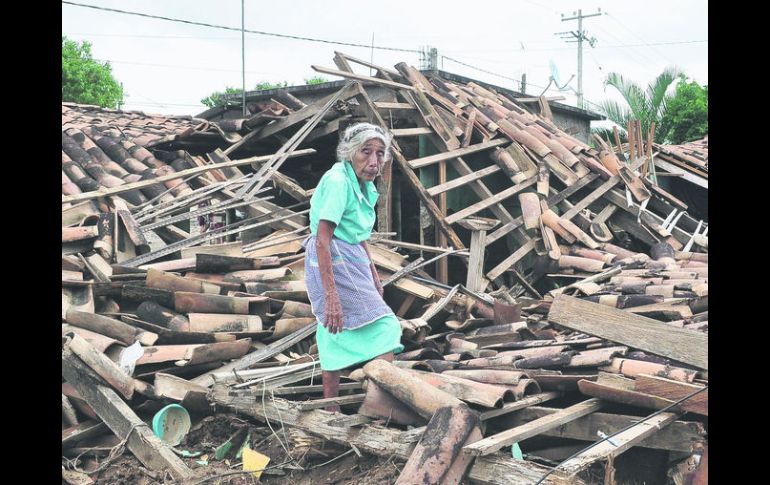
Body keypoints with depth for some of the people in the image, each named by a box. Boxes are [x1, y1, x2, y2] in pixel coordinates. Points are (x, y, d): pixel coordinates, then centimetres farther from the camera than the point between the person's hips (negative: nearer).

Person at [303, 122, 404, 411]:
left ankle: (331, 413, 22)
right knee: (384, 328, -11)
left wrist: (373, 275, 25)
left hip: (351, 259, 10)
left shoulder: (364, 185, 10)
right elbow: (322, 239, -25)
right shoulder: (338, 181, -19)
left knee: (337, 338, 13)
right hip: (332, 261, -10)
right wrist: (331, 295, -29)